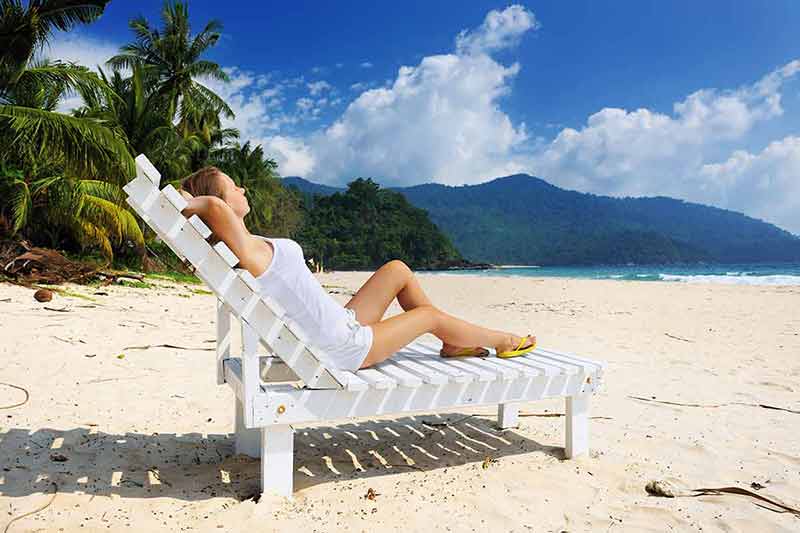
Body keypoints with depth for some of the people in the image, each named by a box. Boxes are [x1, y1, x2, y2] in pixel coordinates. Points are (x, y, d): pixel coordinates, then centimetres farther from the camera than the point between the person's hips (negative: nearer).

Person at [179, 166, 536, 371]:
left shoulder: (250, 245, 3)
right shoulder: (245, 248, -25)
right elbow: (216, 208, -44)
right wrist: (188, 204, -25)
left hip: (341, 327, 10)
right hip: (345, 348, -10)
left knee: (397, 270, 14)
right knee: (430, 315, 5)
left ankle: (453, 344, 26)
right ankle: (503, 341, 31)